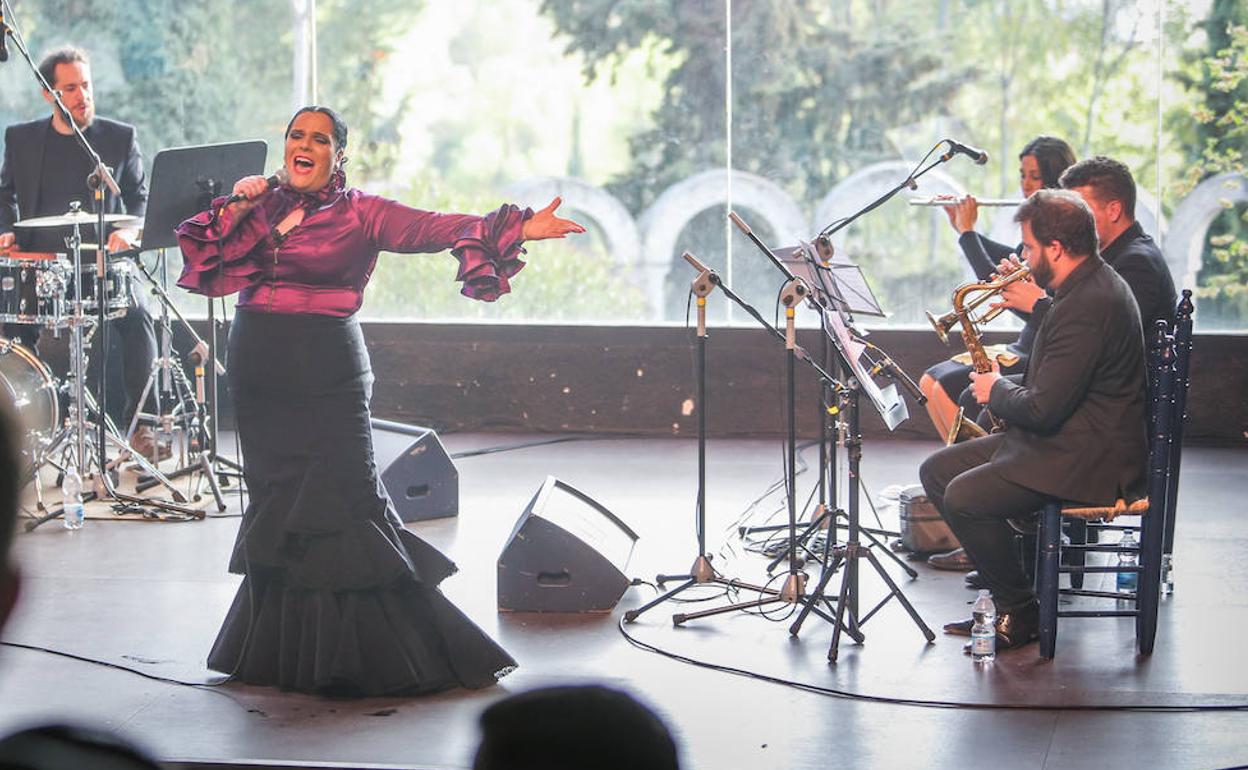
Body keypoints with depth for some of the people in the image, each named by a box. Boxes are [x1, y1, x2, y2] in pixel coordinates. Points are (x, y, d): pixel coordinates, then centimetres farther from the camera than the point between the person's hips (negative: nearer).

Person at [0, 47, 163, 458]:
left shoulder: (120, 138, 6)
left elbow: (139, 198, 11)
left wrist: (130, 229, -10)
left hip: (103, 263, -1)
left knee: (136, 318, -26)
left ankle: (138, 425, -12)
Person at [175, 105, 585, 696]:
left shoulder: (360, 214, 0)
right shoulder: (261, 206, 12)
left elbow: (434, 228, -9)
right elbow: (205, 256, 11)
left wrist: (519, 231, -19)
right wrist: (236, 210, -4)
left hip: (327, 373, -4)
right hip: (257, 371, 5)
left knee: (347, 500, -9)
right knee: (275, 500, 8)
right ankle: (288, 650, 18)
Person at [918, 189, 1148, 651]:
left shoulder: (1089, 306, -24)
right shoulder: (1089, 285, 10)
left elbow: (1042, 410, -26)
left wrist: (997, 391, -7)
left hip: (1088, 458, -11)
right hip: (1064, 438, 11)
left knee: (964, 497, -23)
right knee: (936, 472, 8)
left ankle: (1020, 612, -6)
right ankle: (1007, 581, 10)